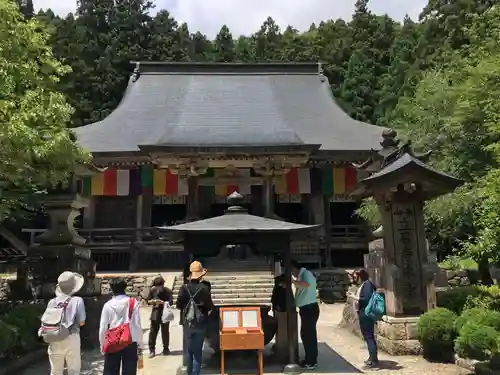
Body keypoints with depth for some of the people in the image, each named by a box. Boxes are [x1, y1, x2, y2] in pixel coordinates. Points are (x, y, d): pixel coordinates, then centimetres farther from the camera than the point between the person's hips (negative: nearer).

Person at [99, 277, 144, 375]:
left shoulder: (108, 305, -5)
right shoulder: (133, 302, -6)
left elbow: (103, 328, -1)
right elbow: (137, 325, -5)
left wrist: (102, 345, 14)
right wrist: (140, 345, 5)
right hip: (131, 343, -1)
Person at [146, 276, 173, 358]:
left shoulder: (168, 291, -8)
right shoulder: (152, 290, -2)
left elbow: (170, 302, -12)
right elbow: (148, 301, 3)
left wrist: (162, 302, -29)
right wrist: (154, 301, -17)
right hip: (155, 313, 1)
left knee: (165, 332, 6)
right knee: (153, 331, 0)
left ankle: (166, 349, 19)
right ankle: (152, 350, 9)